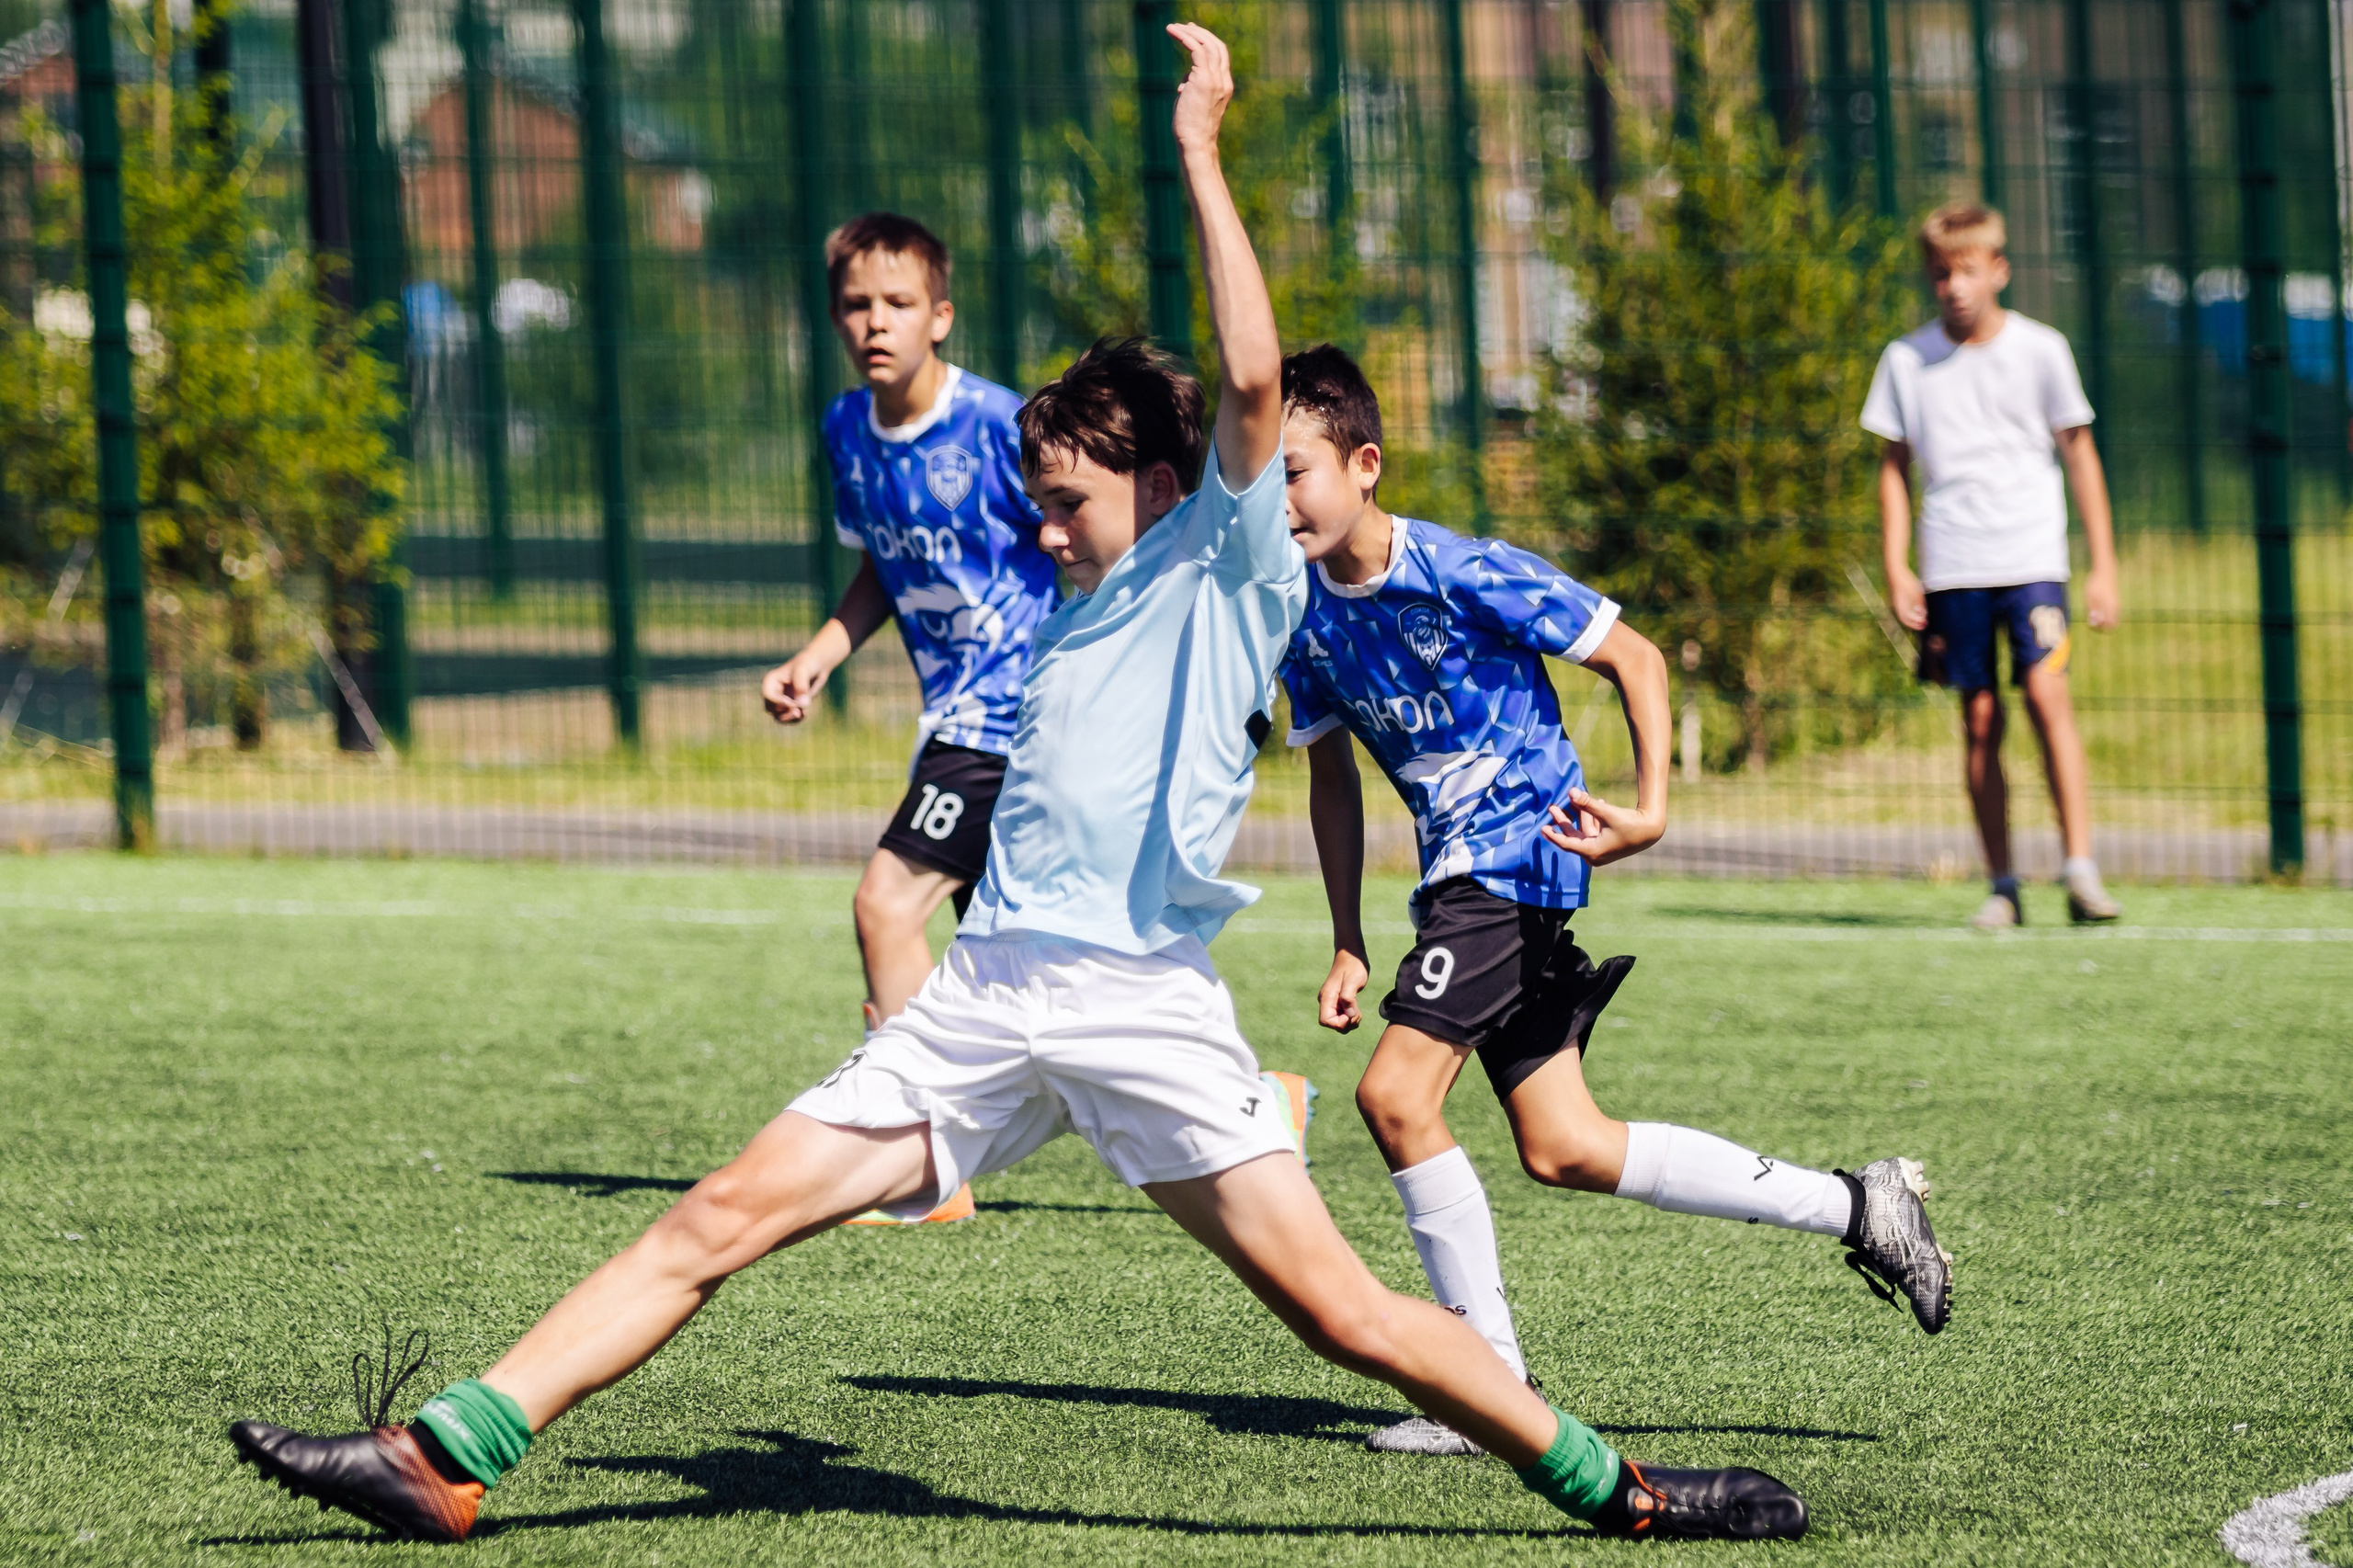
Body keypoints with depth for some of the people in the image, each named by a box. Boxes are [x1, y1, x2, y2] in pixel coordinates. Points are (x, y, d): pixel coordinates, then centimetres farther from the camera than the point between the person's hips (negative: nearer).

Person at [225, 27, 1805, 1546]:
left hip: (1146, 1003, -6)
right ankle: (445, 1459, -6)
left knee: (1345, 1312, -9)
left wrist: (1202, 155, -12)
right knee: (718, 1219, -2)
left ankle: (1611, 1488, 6)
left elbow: (1254, 381, -14)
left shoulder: (1225, 569, 1)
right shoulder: (1076, 613, 24)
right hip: (986, 997, 6)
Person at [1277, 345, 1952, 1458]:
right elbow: (1331, 773, 15)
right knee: (1564, 1150, 7)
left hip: (1517, 855, -8)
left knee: (1395, 1094, -18)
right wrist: (1347, 943, 12)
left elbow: (1633, 657, -10)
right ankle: (1853, 1205, 18)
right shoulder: (1304, 612, 3)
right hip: (1458, 873, 8)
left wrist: (1651, 810, -21)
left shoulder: (1464, 574, -16)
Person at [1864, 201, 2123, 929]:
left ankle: (2080, 871, -18)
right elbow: (1894, 467, 12)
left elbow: (2079, 455, 7)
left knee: (2047, 693, -17)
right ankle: (2002, 887, 7)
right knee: (1980, 719, 1)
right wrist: (1895, 568, 4)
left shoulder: (2039, 350, 1)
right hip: (1951, 567, 2)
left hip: (2031, 558, -2)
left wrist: (2103, 565, 5)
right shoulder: (1907, 359, 5)